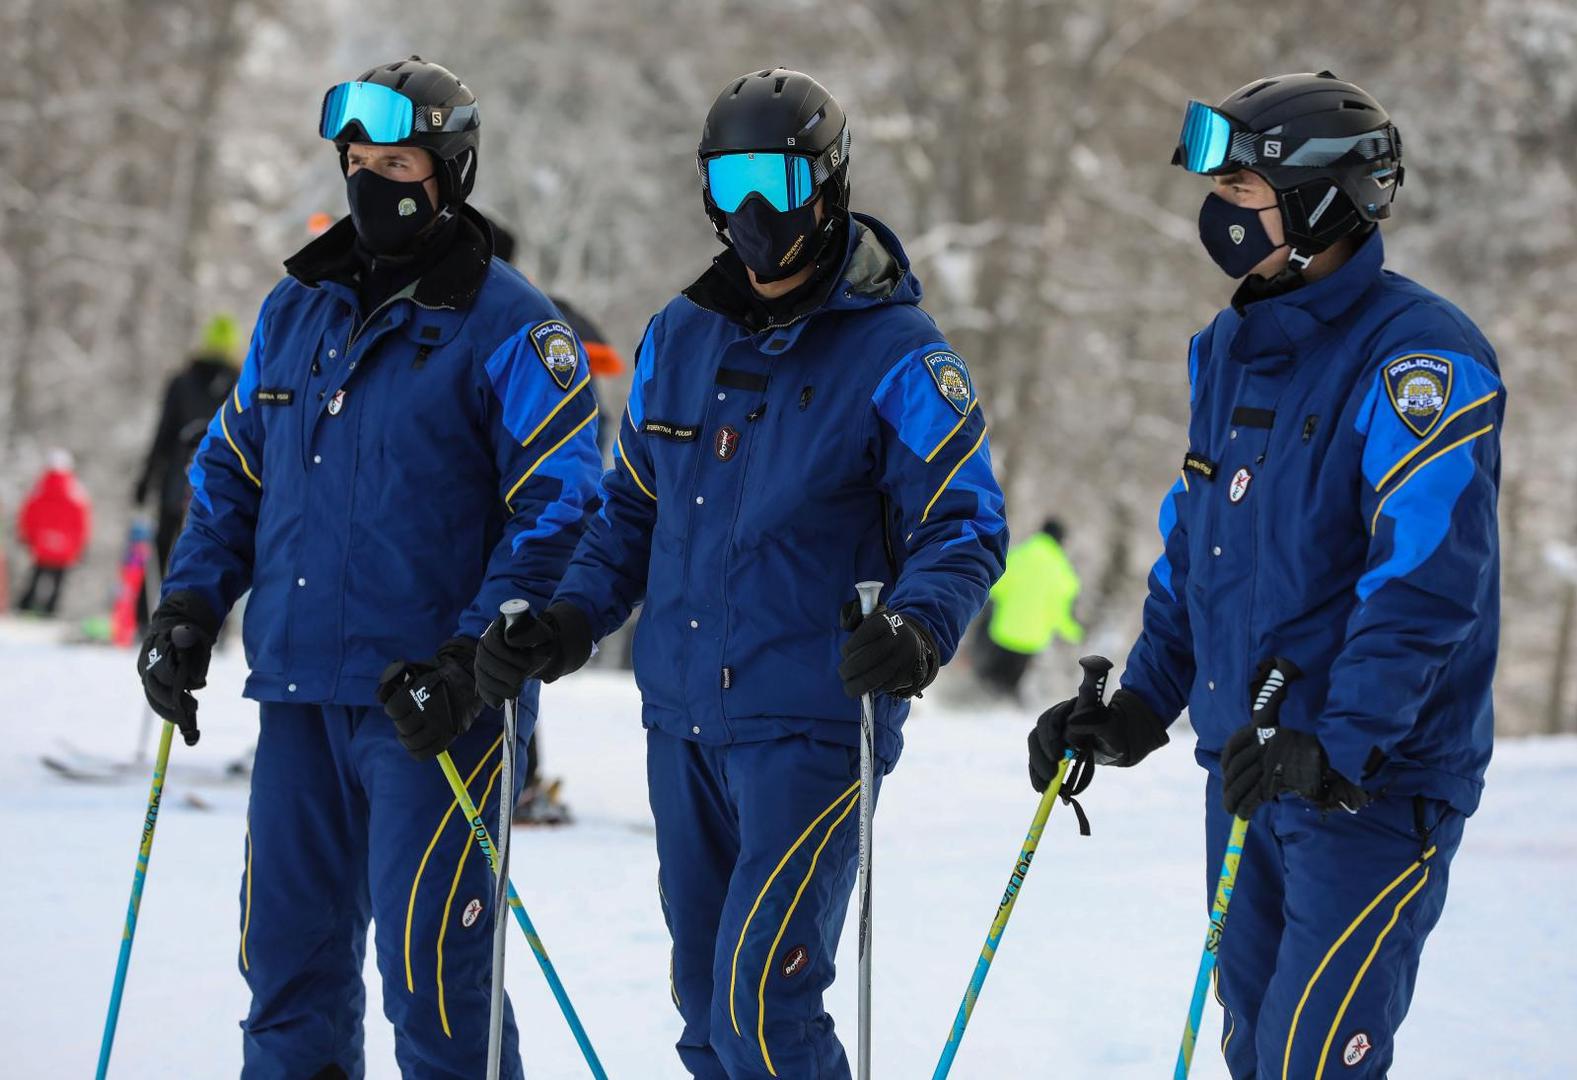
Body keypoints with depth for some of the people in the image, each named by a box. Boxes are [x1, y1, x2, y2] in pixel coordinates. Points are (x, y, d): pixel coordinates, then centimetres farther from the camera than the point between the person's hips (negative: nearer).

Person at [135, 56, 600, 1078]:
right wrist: (189, 608, 9)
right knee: (287, 953, 10)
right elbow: (232, 468, 23)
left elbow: (559, 509, -8)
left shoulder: (507, 326, -5)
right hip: (298, 692, 6)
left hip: (431, 698, -6)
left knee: (428, 962, -8)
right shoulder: (297, 309, 14)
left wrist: (477, 657, -17)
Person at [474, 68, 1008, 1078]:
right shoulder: (679, 338, 11)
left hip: (812, 725, -7)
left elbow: (965, 525, -9)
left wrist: (917, 628, -29)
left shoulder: (897, 354, -7)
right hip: (682, 719, 7)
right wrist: (568, 620, 3)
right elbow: (633, 506, 20)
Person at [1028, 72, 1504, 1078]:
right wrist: (1139, 707, 13)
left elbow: (1429, 575, -24)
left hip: (1376, 780, -8)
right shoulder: (1227, 351, 11)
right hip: (1246, 767, 8)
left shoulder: (1419, 355, -16)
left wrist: (1339, 743, -31)